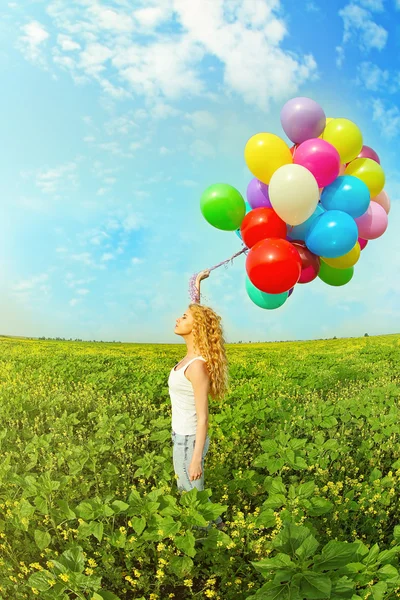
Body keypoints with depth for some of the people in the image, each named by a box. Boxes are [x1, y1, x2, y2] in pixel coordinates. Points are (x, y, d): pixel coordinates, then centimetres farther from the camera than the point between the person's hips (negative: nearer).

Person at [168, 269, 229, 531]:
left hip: (189, 440, -9)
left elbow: (203, 417, -24)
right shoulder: (192, 354, -2)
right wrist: (198, 284, 14)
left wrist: (196, 458, -22)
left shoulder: (197, 365, -25)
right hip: (181, 436, 9)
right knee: (186, 493, 23)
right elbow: (197, 313, 14)